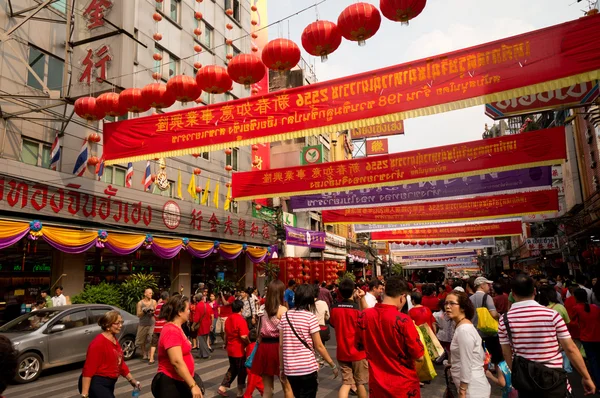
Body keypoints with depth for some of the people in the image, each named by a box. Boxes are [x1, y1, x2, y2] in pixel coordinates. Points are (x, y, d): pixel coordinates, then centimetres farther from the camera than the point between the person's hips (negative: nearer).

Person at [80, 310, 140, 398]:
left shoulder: (115, 340, 10)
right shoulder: (98, 342, -16)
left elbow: (120, 363, 18)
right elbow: (88, 369, -20)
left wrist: (131, 380, 14)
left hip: (108, 384, 9)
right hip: (95, 384, -9)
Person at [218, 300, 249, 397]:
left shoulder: (228, 319, 3)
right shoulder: (241, 320, -21)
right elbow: (243, 336, -26)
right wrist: (249, 343, -10)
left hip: (230, 349, 7)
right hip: (239, 350, -7)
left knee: (232, 369, 21)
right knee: (242, 371, 9)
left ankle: (222, 388, 19)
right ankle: (241, 392, 19)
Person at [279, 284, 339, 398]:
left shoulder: (285, 316, 3)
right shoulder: (310, 317, -10)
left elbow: (281, 345, 5)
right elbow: (319, 346, -9)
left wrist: (281, 367, 14)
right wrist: (333, 365, 1)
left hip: (290, 369, 5)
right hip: (307, 368, -5)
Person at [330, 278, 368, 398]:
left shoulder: (334, 308, -4)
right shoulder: (356, 308, -17)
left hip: (342, 352, 3)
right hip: (358, 352, -3)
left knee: (346, 383, 9)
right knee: (360, 383, 15)